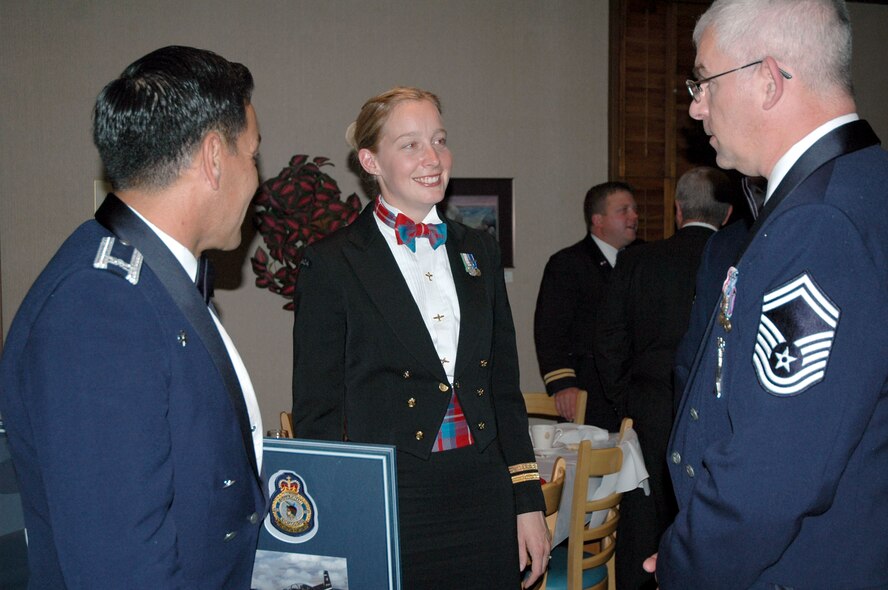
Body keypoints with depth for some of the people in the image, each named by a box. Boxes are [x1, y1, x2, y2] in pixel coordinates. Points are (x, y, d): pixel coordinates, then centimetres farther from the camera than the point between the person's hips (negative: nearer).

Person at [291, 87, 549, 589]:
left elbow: (505, 387, 13)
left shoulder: (479, 251, 10)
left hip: (484, 496, 4)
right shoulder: (333, 263, -4)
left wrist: (529, 501, 8)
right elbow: (317, 411, -4)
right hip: (386, 505, -4)